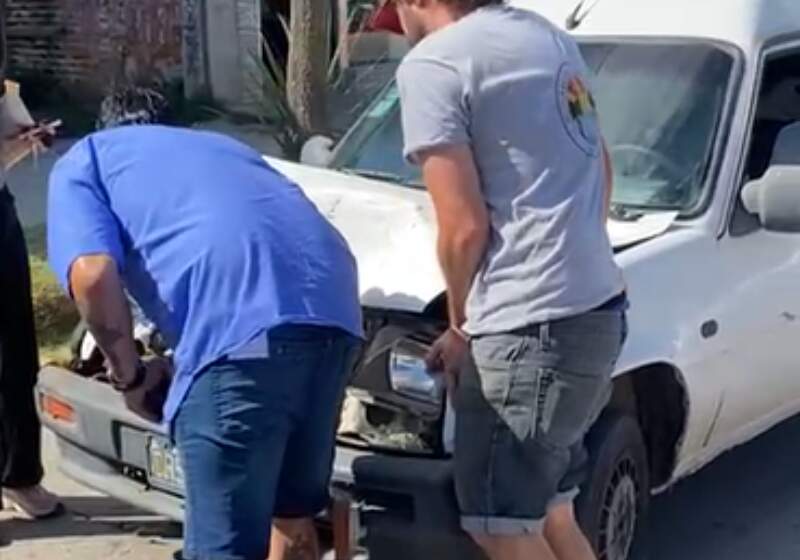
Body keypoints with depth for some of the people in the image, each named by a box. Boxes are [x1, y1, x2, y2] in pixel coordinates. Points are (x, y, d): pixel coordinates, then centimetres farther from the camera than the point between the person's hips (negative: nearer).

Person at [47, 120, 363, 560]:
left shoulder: (80, 167, 21)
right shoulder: (212, 145, 41)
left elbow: (92, 275, -1)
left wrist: (128, 374, 14)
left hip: (241, 327, -7)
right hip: (331, 308, 8)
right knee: (294, 516, 24)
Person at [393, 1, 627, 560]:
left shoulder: (432, 64, -9)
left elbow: (465, 227, -13)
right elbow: (602, 168, 25)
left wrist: (461, 326, 4)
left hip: (532, 324, -9)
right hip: (597, 305, 9)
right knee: (545, 508, 20)